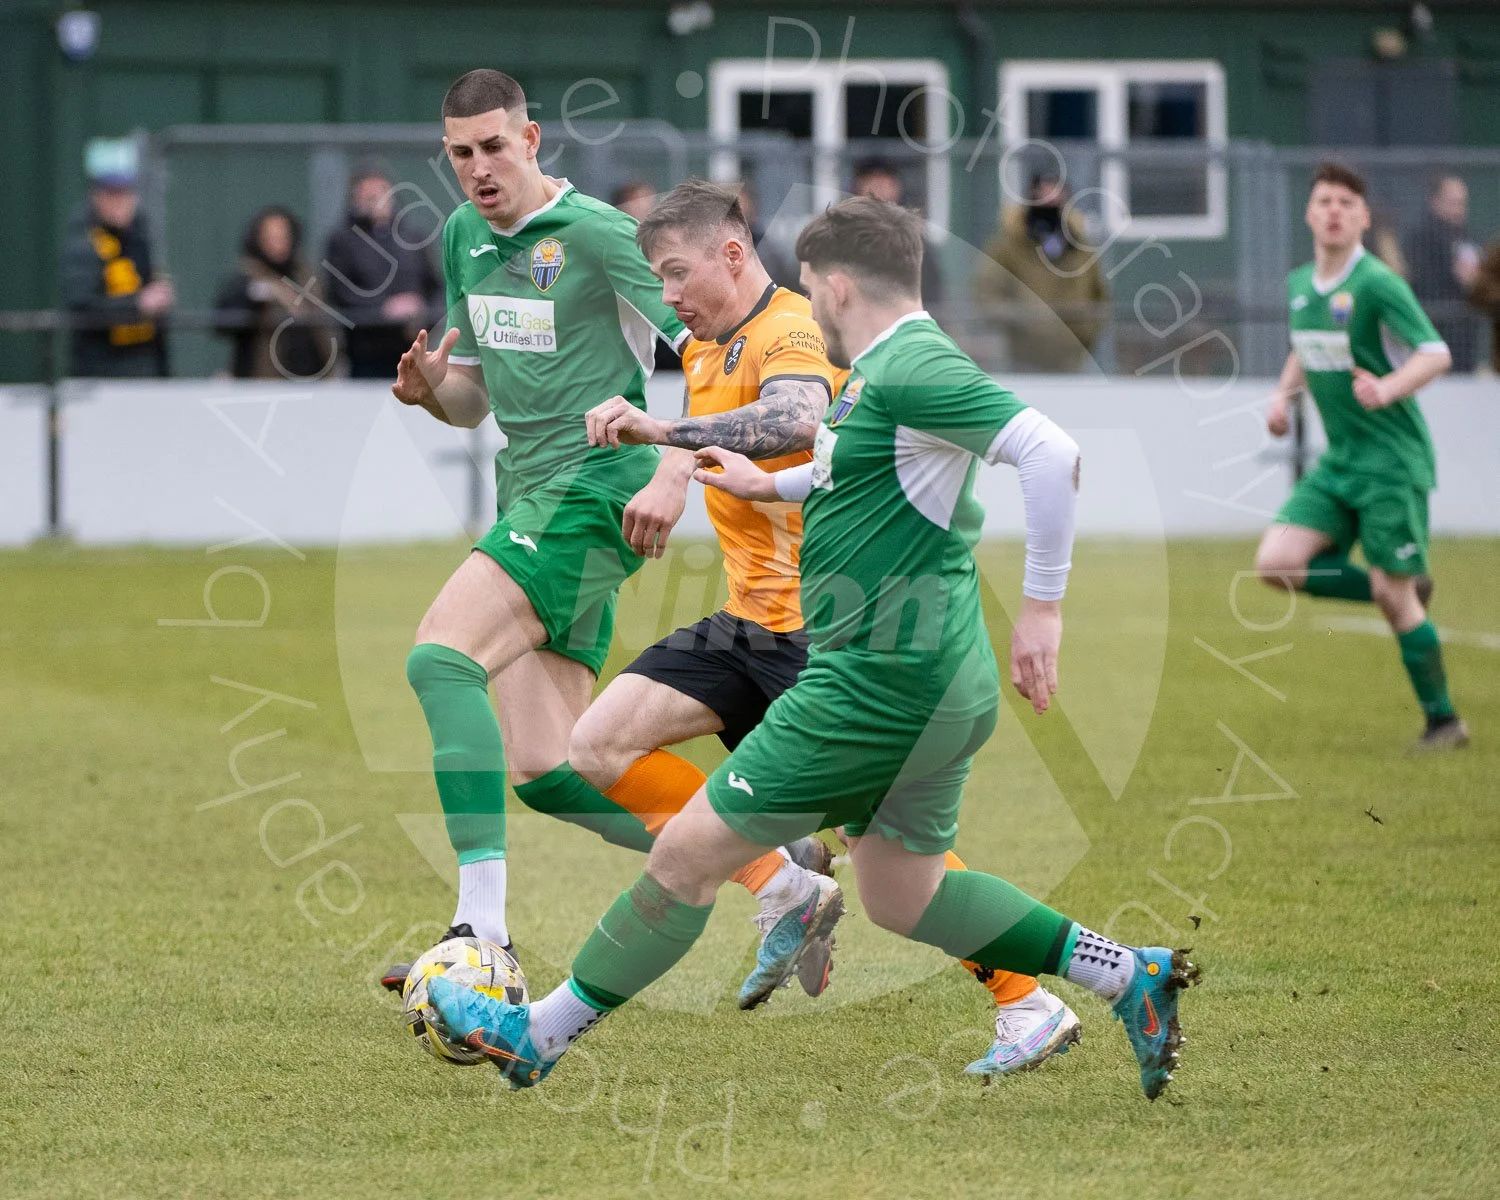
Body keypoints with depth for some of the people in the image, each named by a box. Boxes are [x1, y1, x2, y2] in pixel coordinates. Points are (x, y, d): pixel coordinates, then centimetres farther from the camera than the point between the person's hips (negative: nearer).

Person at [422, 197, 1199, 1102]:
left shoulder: (910, 369, -17)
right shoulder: (880, 374, 13)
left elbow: (1050, 451, -27)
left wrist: (1044, 606, -26)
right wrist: (774, 485, 41)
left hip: (882, 681, -10)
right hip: (940, 687, 10)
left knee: (689, 854, -2)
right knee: (904, 897, 19)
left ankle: (538, 1035, 8)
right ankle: (1131, 977, 15)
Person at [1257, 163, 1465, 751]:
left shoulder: (1376, 284, -14)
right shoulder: (1300, 284, 8)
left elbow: (1436, 354, -19)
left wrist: (1387, 389, -36)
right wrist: (1283, 392, 9)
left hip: (1392, 460, -7)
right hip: (1338, 461, 7)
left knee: (1394, 597, -7)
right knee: (1276, 563, -8)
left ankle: (1444, 721, 8)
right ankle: (1406, 592, 10)